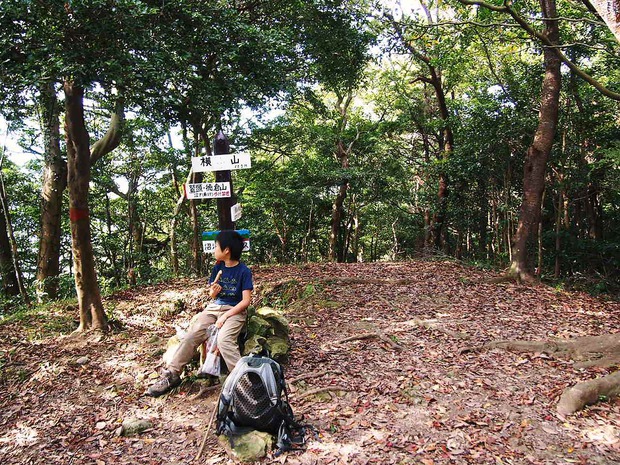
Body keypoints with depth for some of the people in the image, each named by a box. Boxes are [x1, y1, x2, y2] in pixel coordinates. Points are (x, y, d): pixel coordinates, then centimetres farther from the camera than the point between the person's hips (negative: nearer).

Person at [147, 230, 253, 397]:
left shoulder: (244, 271, -11)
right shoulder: (217, 268, 6)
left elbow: (246, 300, -14)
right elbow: (212, 295, 14)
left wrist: (224, 317, -19)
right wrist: (213, 292, -12)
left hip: (235, 310, -5)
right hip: (215, 307, 6)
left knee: (223, 340, -33)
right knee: (191, 335, -14)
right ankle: (172, 374, -7)